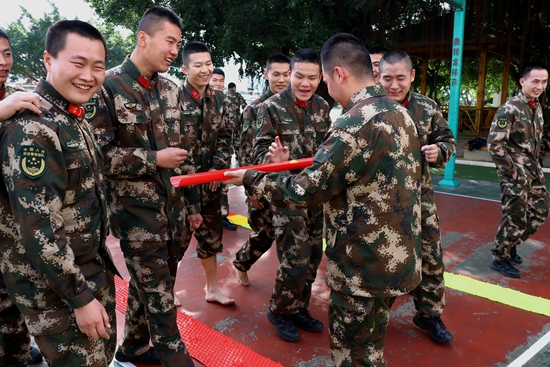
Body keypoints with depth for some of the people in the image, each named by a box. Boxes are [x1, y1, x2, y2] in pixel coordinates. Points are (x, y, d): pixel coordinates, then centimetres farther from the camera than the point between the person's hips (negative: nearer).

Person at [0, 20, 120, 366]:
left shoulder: (76, 119, 5)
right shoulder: (30, 129, -24)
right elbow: (37, 231, -26)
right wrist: (81, 297, -22)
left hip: (94, 268, 8)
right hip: (53, 284, -8)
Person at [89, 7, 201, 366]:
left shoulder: (171, 89, 8)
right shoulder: (107, 86, -11)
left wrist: (192, 203, 14)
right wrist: (153, 160, -17)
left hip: (172, 207, 6)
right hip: (136, 211, -6)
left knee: (148, 287, 19)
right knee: (159, 298, 1)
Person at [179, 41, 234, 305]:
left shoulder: (219, 99, 6)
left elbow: (224, 136, 9)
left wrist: (218, 167, -2)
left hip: (210, 179, 6)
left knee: (211, 234, 15)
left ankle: (212, 288, 31)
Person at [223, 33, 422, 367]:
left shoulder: (355, 124, -24)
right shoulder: (400, 114, 6)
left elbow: (304, 192, -21)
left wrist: (250, 178, -5)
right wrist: (291, 165, 18)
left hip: (364, 267, -9)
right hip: (396, 256, 9)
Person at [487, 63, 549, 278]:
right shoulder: (509, 109, -17)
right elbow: (494, 144, -22)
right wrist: (511, 170, -17)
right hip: (516, 175, -8)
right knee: (515, 218, -1)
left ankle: (510, 245, 32)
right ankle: (500, 258, 16)